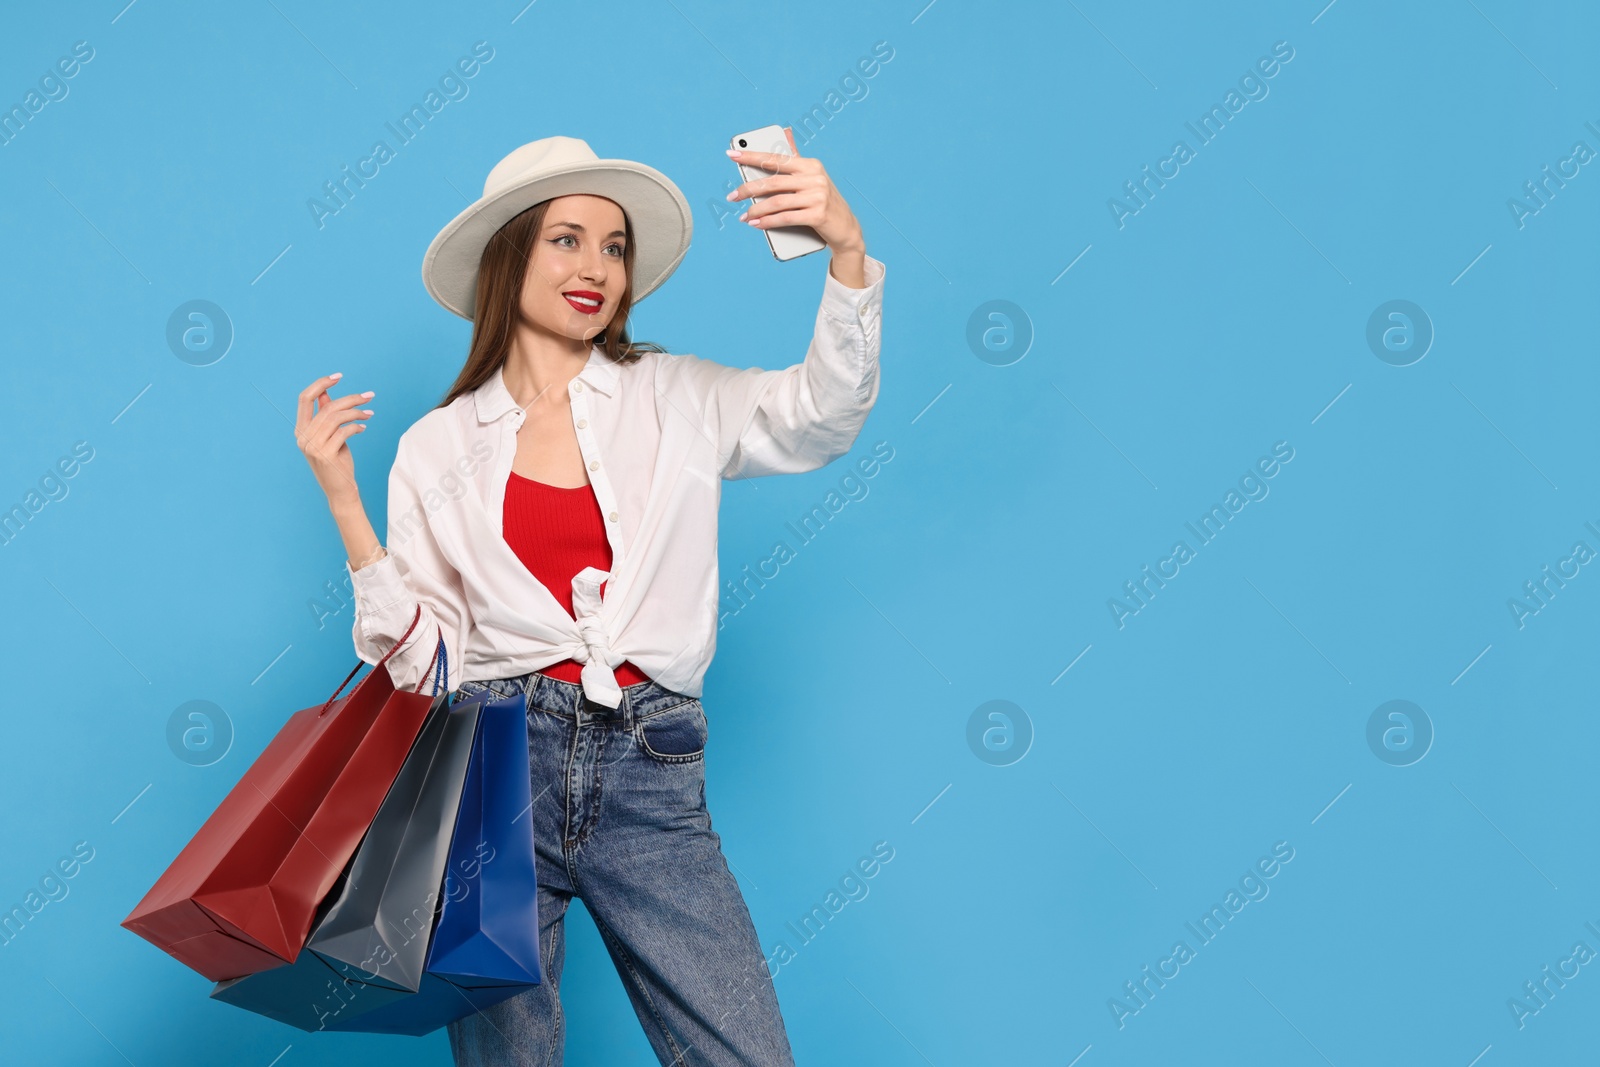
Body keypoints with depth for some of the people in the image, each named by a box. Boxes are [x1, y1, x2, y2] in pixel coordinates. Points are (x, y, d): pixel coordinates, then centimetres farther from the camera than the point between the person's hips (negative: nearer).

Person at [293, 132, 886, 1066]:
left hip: (652, 773, 0)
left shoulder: (676, 399, 10)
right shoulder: (440, 448, 10)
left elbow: (822, 412, -8)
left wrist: (847, 248, -23)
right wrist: (344, 503, -3)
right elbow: (417, 656, 7)